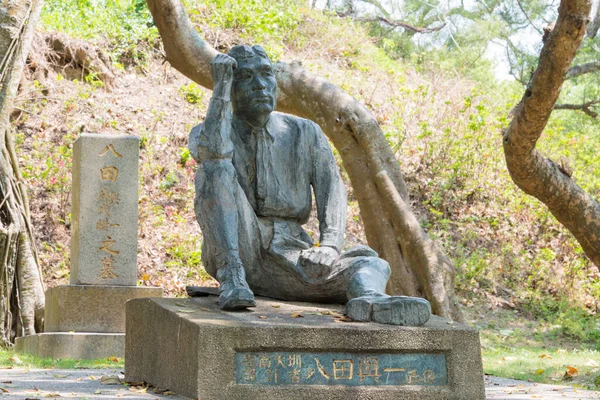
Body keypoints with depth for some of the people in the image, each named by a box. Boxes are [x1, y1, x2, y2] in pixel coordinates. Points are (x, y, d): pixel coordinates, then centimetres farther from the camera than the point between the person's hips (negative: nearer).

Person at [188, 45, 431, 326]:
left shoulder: (305, 134, 12)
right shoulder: (205, 133, 5)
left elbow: (332, 193, 0)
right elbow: (212, 151, -21)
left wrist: (329, 245, -19)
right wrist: (220, 85, -13)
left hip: (290, 259, 3)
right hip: (232, 251, -2)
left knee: (373, 265, -21)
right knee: (218, 169, -25)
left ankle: (369, 300, -58)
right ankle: (231, 279, -37)